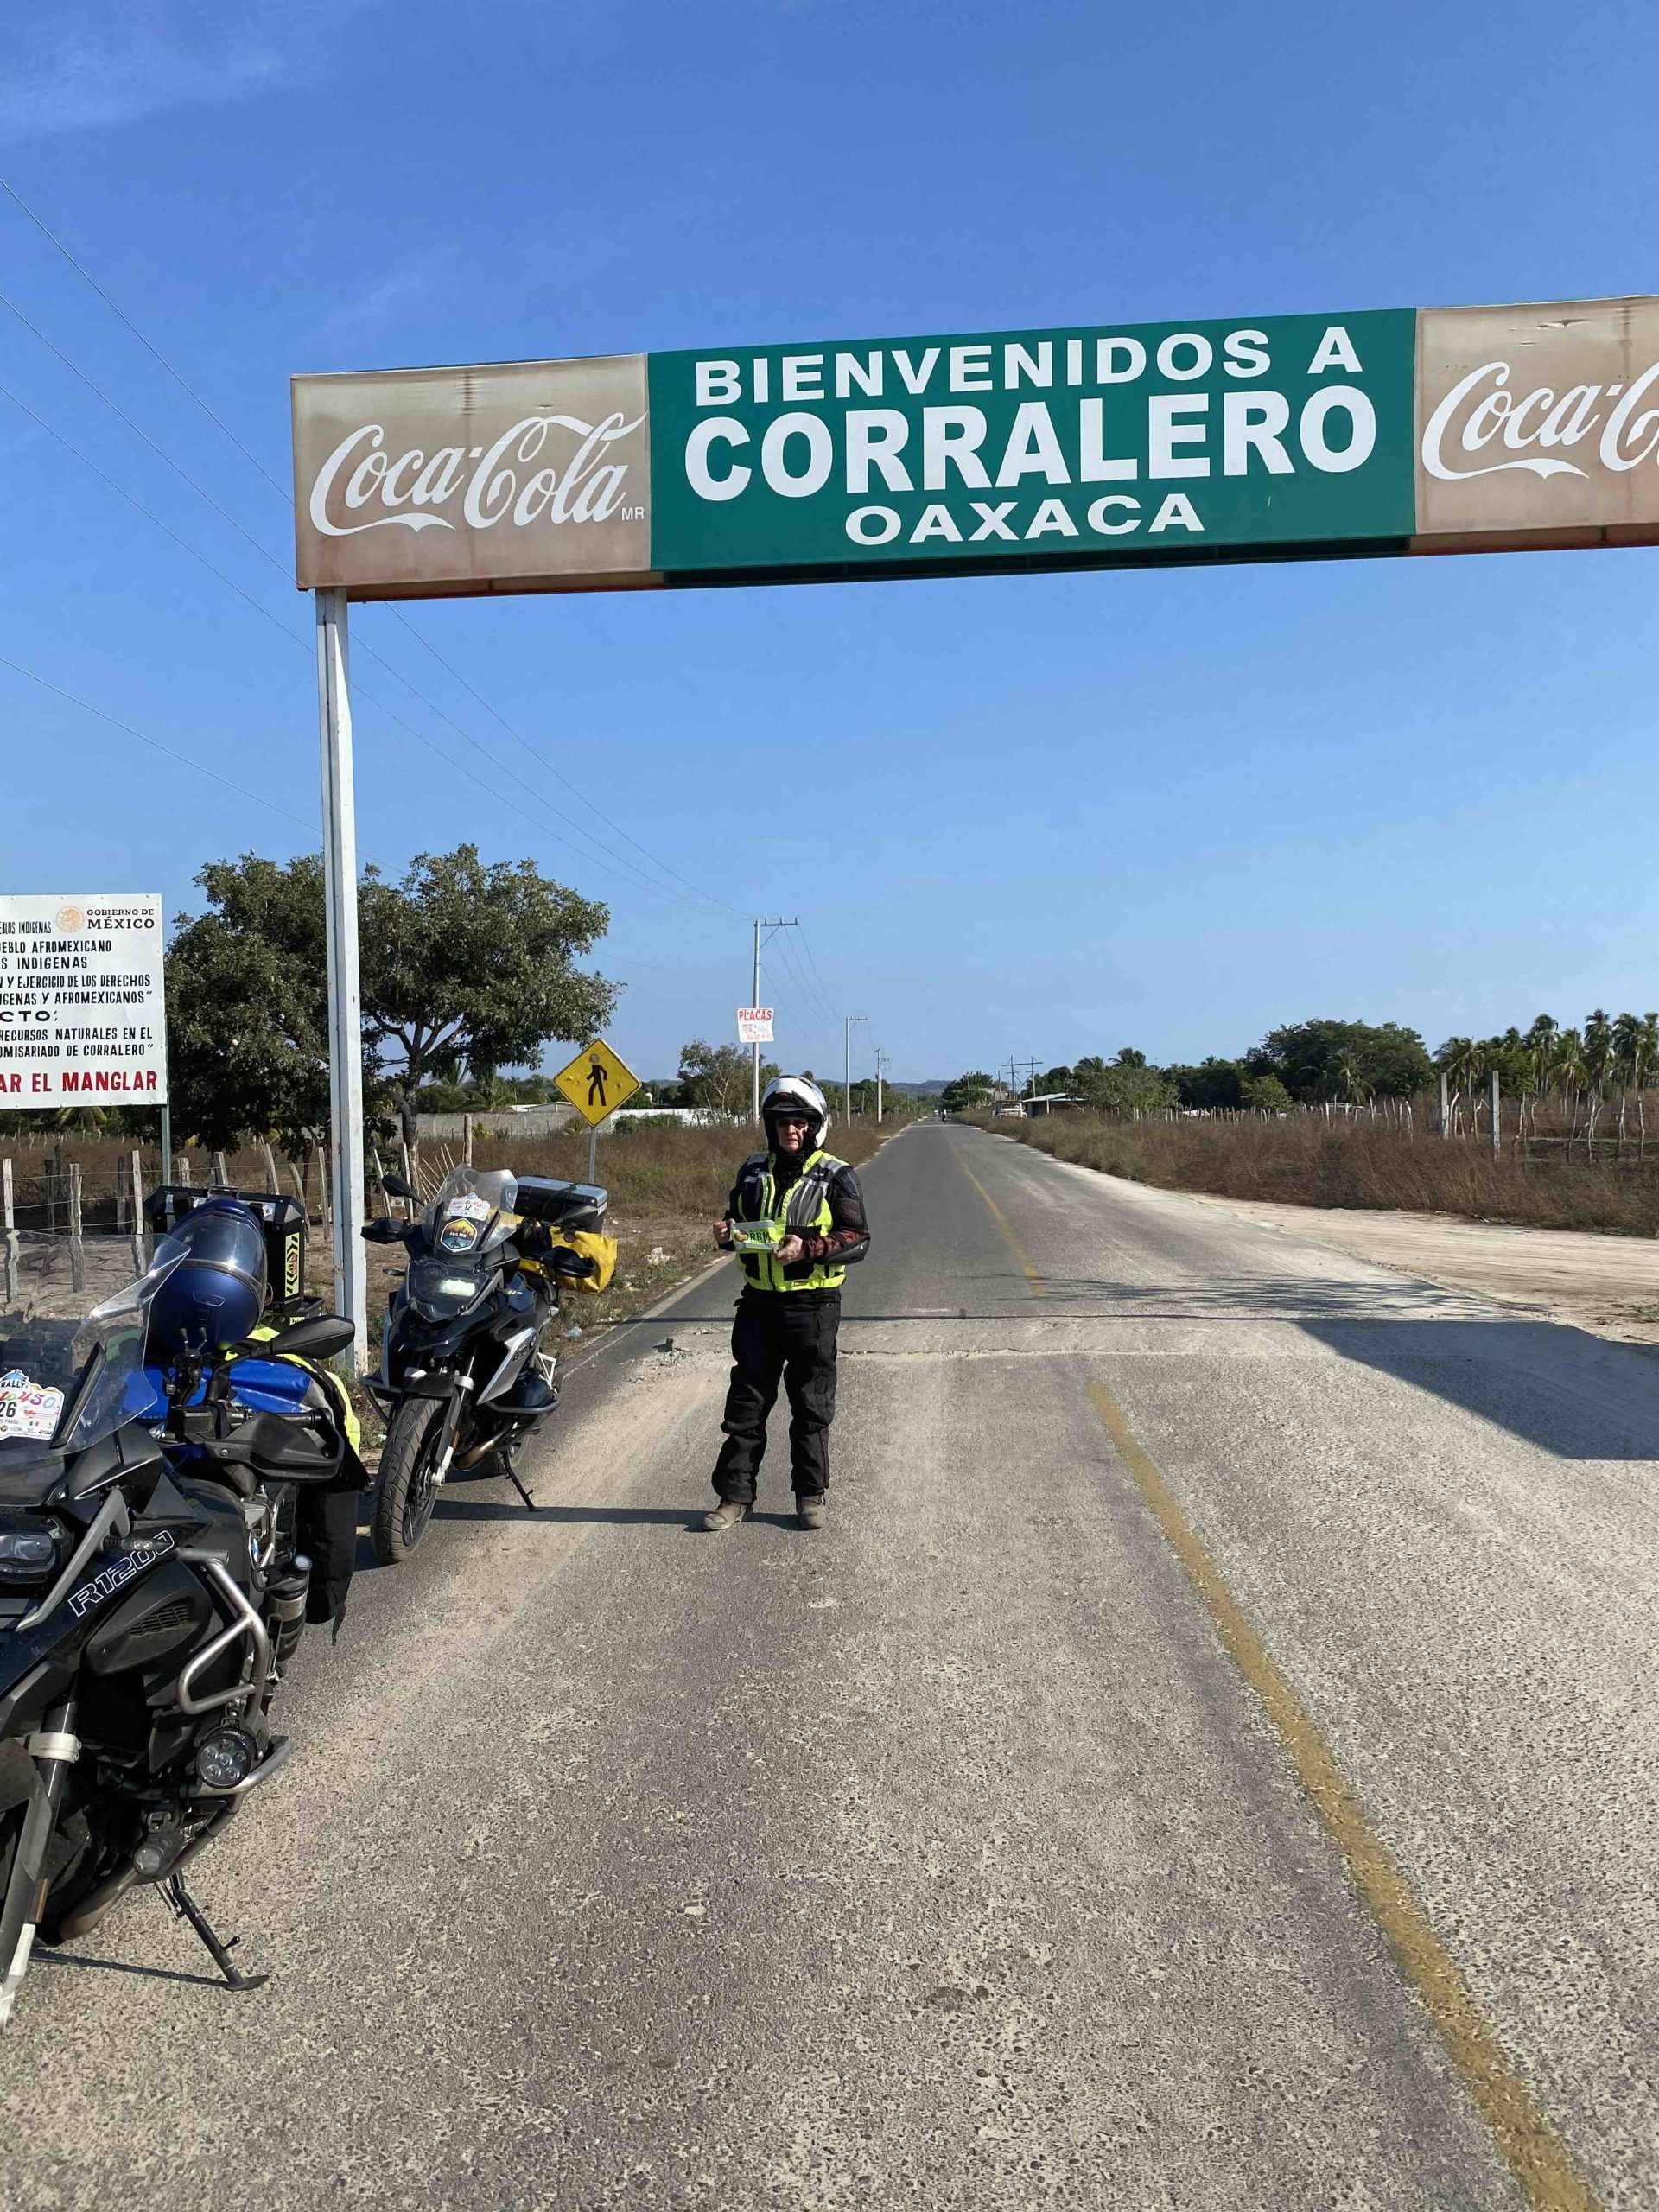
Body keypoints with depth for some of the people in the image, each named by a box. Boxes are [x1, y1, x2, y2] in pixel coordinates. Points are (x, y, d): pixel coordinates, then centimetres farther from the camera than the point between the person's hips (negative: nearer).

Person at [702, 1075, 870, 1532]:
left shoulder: (835, 1176, -5)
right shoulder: (753, 1170, 9)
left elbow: (858, 1240, -9)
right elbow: (736, 1220, 21)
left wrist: (809, 1249, -23)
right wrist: (726, 1234, -3)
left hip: (813, 1305, -4)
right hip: (758, 1301, 4)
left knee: (811, 1405, 7)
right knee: (746, 1402, 6)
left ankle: (811, 1494, 19)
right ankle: (734, 1494, 14)